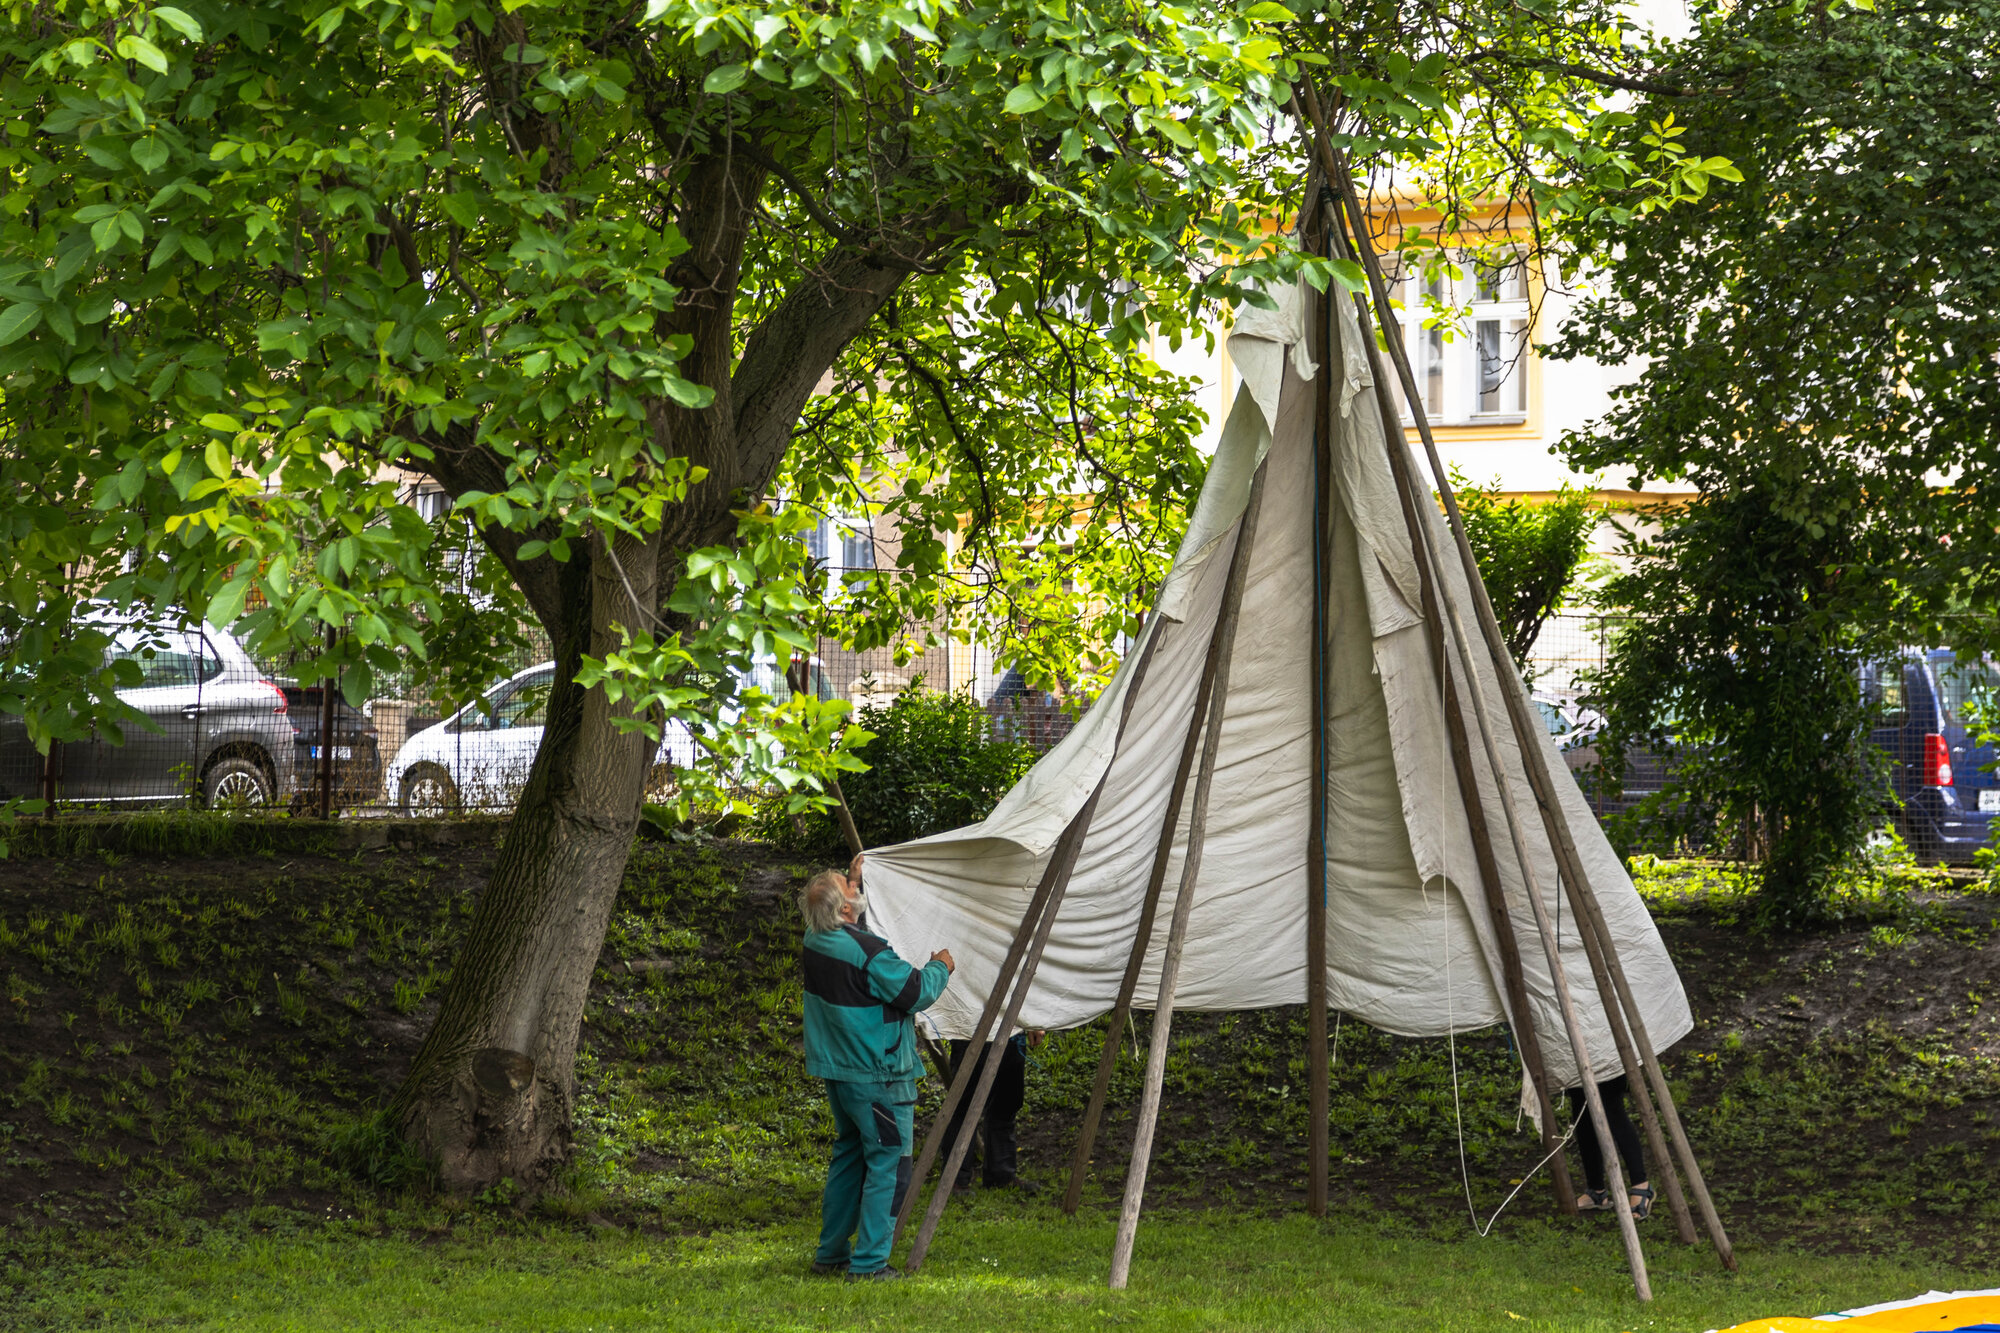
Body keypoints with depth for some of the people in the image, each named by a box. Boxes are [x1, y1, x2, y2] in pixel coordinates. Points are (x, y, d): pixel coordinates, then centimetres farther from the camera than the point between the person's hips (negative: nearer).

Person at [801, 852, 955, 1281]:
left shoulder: (816, 941, 2)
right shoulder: (867, 951, -22)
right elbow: (916, 993, -15)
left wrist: (852, 879, 29)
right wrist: (940, 967, 3)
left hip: (838, 1070, 9)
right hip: (876, 1076, -9)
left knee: (848, 1157, 19)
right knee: (887, 1165, -3)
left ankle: (831, 1253, 23)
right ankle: (869, 1261, -5)